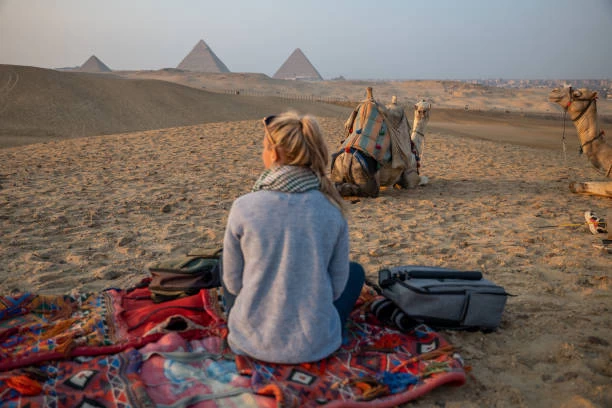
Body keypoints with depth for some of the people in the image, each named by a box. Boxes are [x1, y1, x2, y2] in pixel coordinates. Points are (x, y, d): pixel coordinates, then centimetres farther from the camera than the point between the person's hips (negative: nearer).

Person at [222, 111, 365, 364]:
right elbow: (337, 285, -3)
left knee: (222, 265, 28)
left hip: (253, 341, 1)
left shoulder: (243, 207, -16)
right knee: (356, 270, 26)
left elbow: (232, 283, -4)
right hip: (315, 345, 0)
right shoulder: (331, 209, -12)